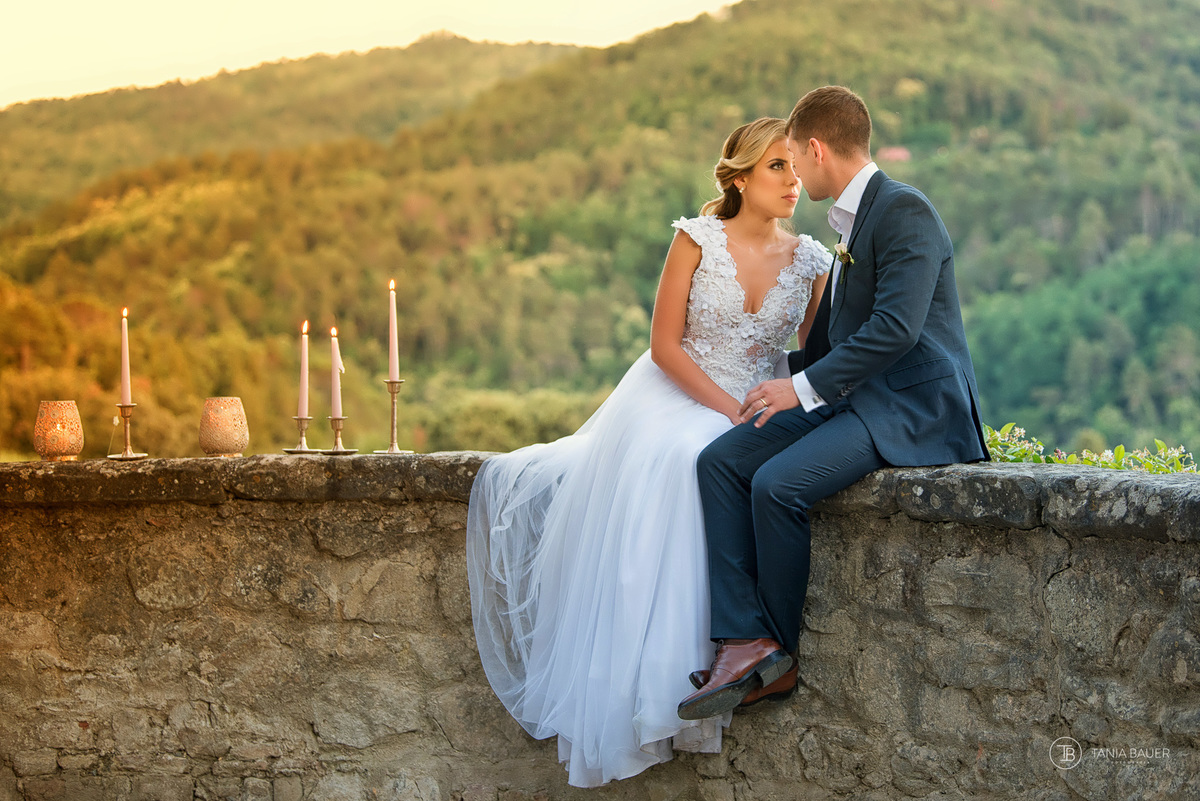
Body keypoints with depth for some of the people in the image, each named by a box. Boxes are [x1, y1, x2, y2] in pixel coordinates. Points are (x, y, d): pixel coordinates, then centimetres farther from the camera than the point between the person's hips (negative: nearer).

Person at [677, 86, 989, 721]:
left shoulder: (904, 212, -12)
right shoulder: (852, 221, 19)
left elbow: (895, 329, -23)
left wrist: (805, 388, -21)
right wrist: (780, 371, 31)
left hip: (910, 408, -10)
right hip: (851, 401, 10)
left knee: (779, 484, -27)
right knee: (720, 461, -7)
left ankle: (781, 655, -9)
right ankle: (743, 643, -16)